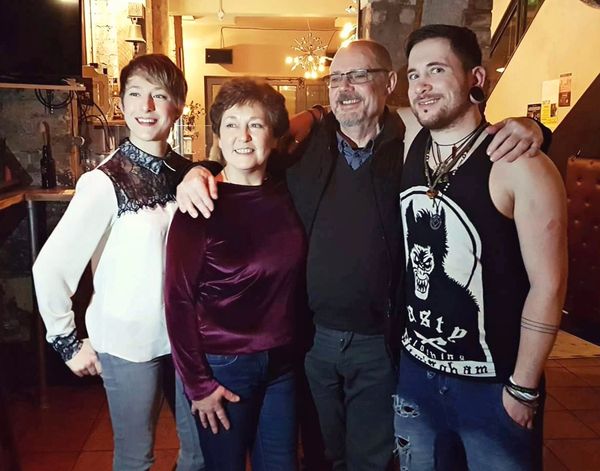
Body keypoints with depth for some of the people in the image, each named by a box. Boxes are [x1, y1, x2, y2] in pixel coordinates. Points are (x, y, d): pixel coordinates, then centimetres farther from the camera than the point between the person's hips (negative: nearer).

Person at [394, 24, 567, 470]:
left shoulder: (519, 165, -17)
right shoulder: (408, 146, -2)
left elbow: (548, 284, -15)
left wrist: (524, 387, -11)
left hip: (492, 383, -5)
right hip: (414, 370, 5)